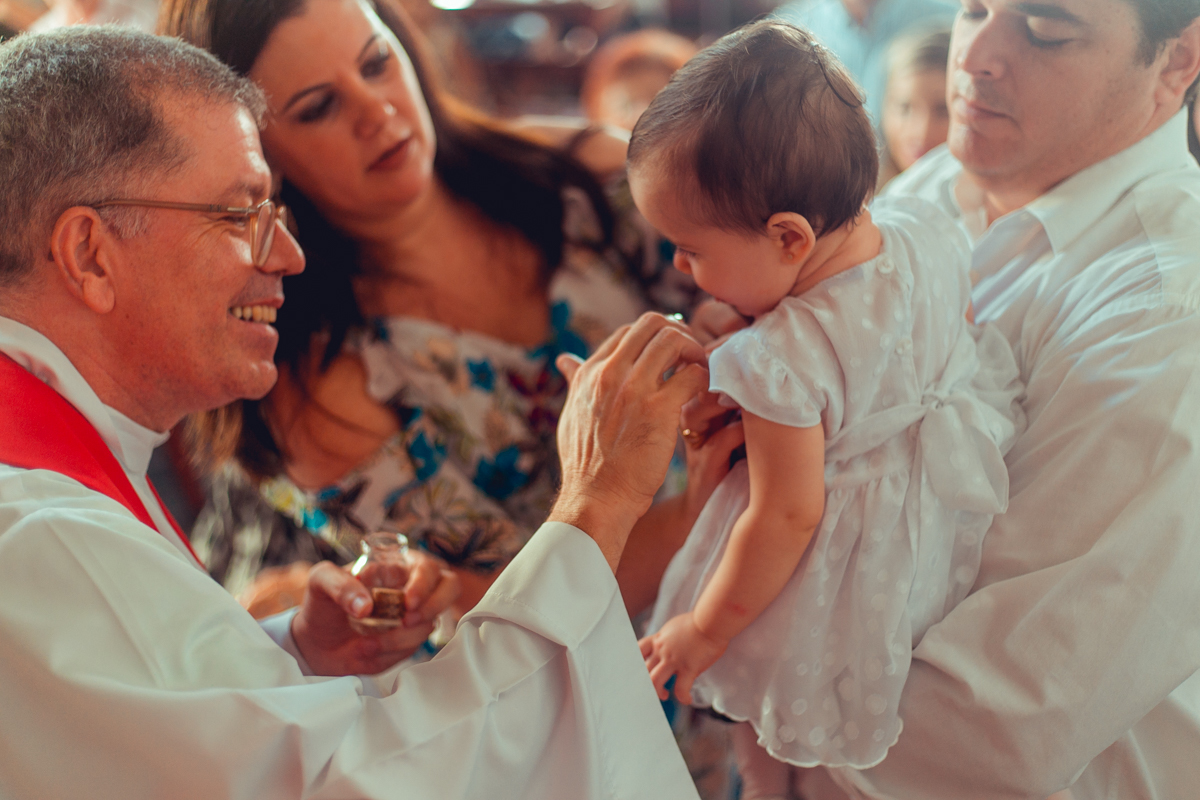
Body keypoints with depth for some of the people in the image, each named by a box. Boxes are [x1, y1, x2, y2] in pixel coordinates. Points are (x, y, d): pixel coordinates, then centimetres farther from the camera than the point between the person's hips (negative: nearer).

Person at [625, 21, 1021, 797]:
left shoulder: (783, 361, -37)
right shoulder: (930, 230, -15)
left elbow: (785, 519, -28)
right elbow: (959, 330, 5)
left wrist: (706, 630, -14)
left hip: (847, 584, -7)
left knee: (776, 731, 18)